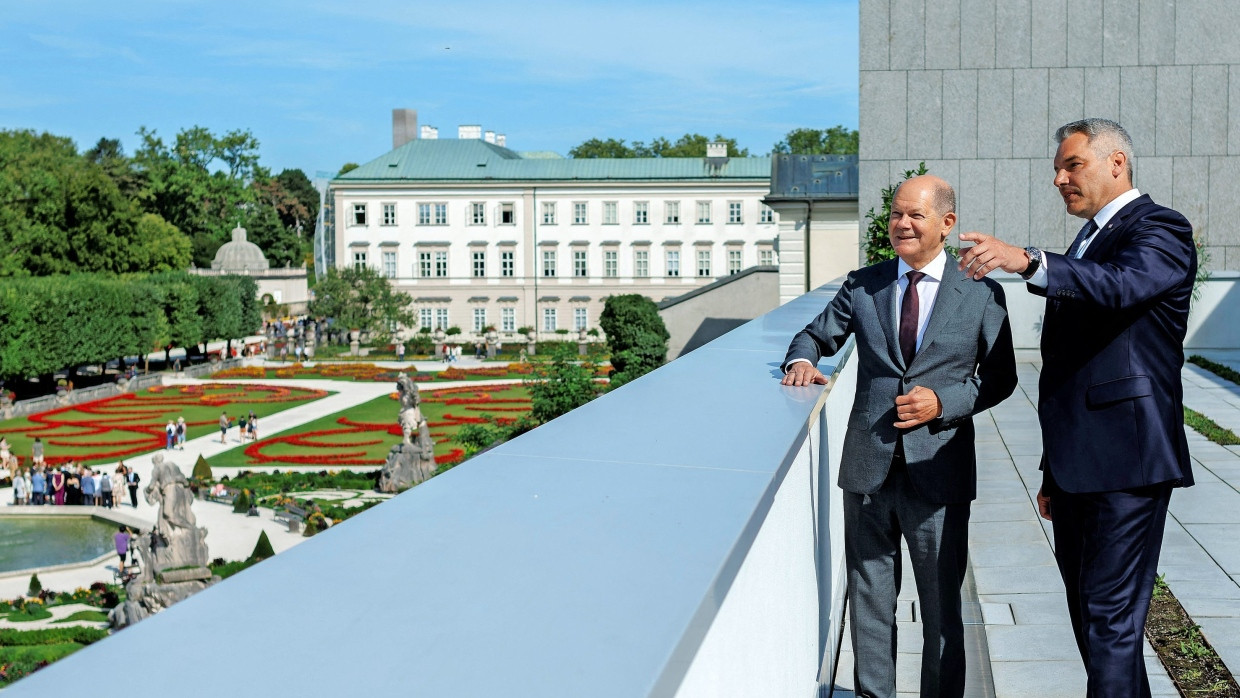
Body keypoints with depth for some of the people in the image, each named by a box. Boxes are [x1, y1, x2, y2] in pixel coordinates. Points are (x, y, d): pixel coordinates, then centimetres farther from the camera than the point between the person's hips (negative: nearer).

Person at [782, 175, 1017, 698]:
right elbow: (815, 335, 15)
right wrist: (801, 360, -9)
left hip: (938, 474, -2)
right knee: (868, 603, 11)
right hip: (868, 471, 2)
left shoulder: (981, 294, 0)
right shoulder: (861, 286, 6)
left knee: (942, 608, 10)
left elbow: (1000, 377, 4)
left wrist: (944, 401, -13)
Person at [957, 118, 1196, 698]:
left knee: (1111, 619, -10)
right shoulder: (1087, 244, 22)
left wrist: (1027, 261, -45)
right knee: (1088, 613, 13)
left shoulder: (1160, 231, -5)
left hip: (1124, 458, -9)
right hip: (1076, 464, 9)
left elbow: (1122, 284, -30)